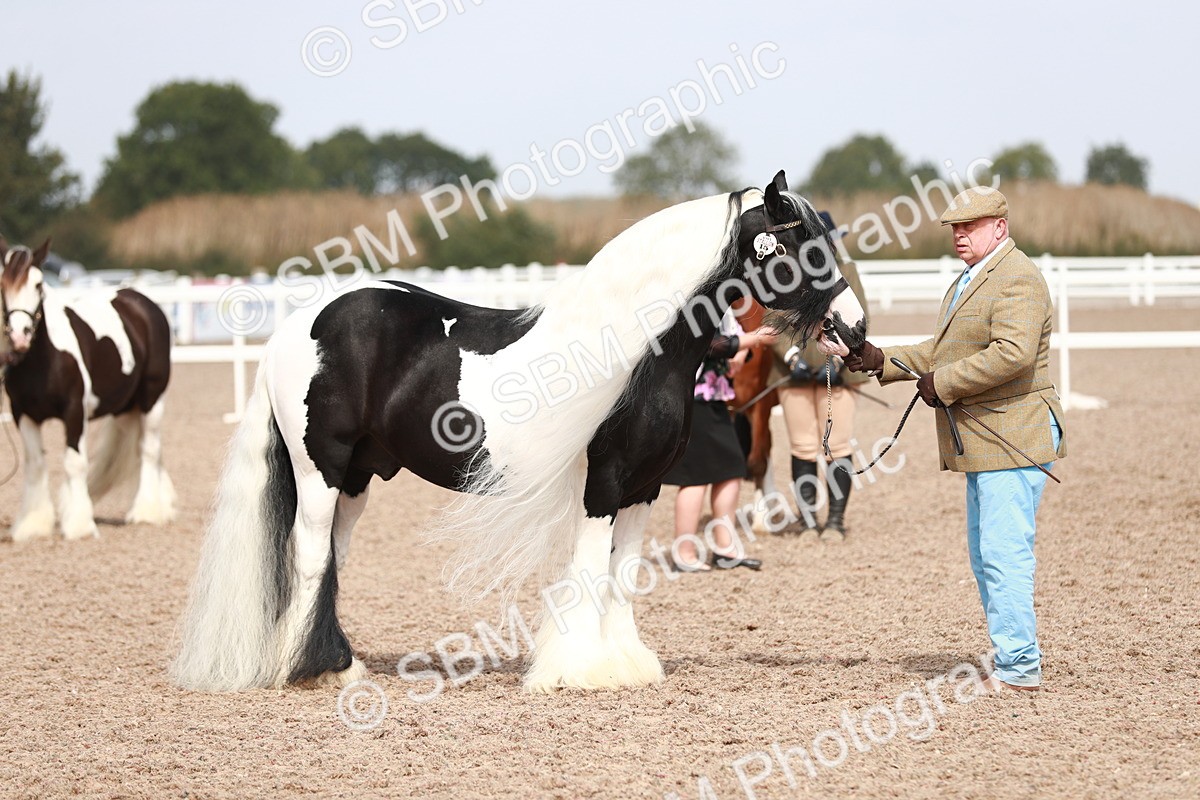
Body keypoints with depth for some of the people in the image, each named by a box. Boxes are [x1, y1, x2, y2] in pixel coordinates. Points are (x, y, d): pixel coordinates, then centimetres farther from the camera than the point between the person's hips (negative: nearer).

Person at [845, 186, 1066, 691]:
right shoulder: (967, 282, 22)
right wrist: (881, 361, 12)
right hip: (982, 442, 11)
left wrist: (942, 384, -20)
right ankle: (1012, 655, 20)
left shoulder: (1017, 279, -14)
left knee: (1003, 554, -11)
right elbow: (940, 352, 25)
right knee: (986, 557, 14)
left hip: (1014, 439, -11)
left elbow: (1012, 353, -26)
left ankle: (1019, 668, -9)